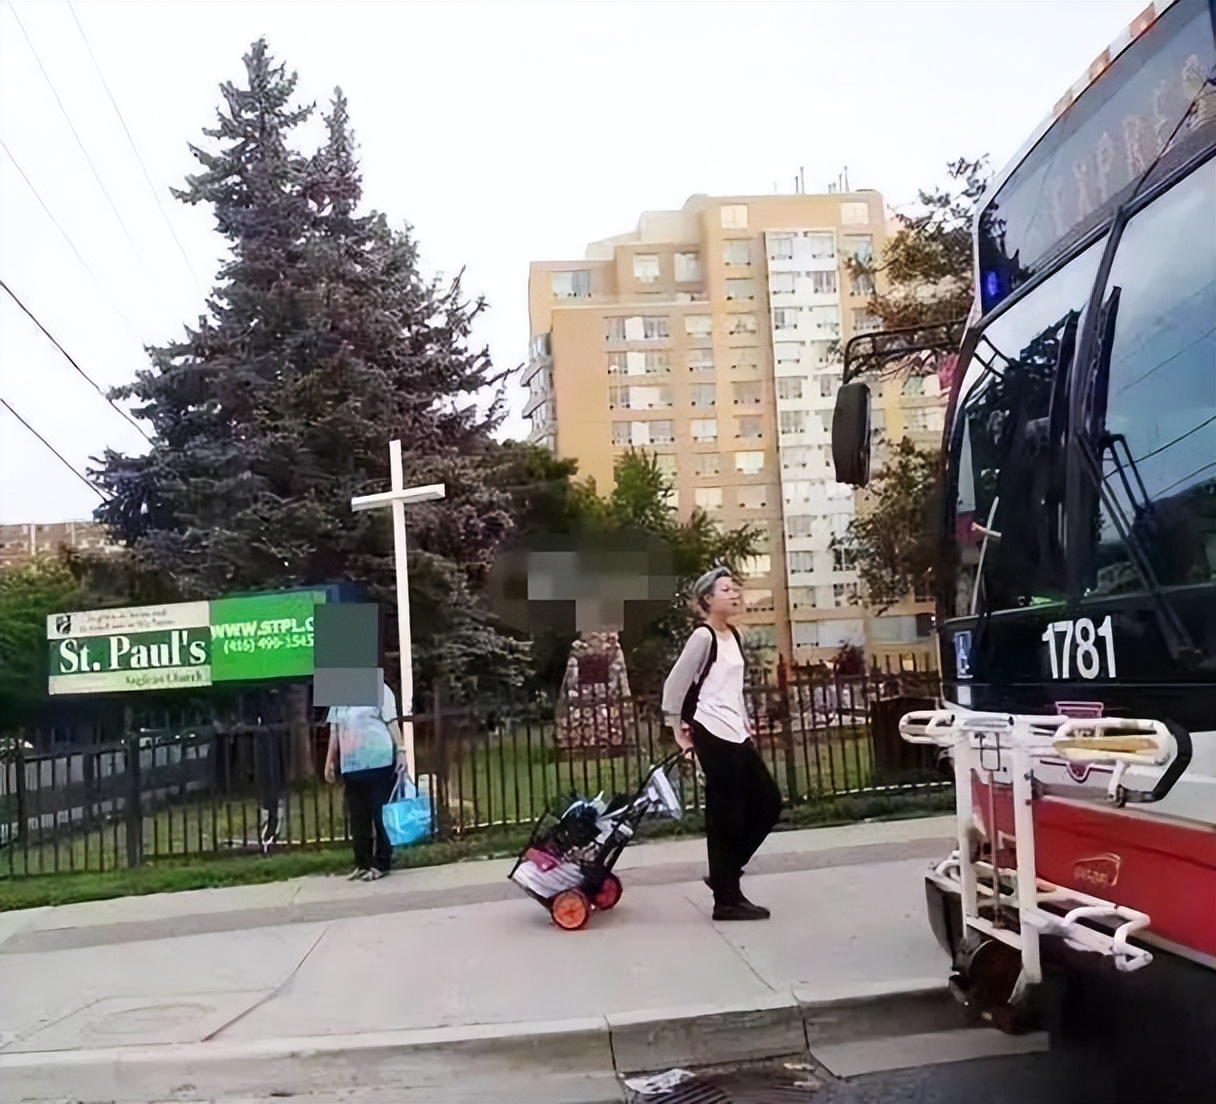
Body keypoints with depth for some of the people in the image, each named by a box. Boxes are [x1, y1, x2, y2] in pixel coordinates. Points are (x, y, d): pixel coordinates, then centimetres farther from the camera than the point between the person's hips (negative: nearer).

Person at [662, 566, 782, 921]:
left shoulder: (734, 636, 13)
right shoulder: (703, 636, -13)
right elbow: (674, 685, -12)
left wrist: (745, 720, 16)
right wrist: (678, 729, -6)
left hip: (736, 735, 9)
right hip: (712, 735, -9)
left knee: (768, 802, 11)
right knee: (726, 815, -4)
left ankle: (724, 874, 22)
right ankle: (727, 899, 7)